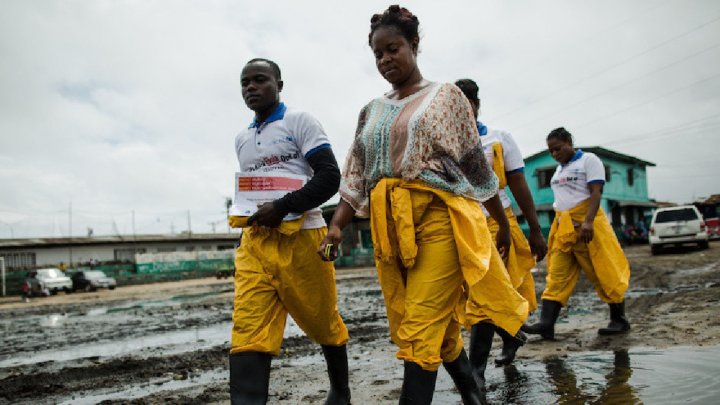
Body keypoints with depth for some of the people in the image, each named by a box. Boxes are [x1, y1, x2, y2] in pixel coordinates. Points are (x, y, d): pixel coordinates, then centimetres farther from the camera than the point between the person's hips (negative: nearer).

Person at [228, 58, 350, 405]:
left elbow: (330, 177, -11)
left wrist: (283, 207, -19)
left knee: (323, 322, 10)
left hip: (300, 236, -5)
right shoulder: (241, 139, 18)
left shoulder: (299, 121, -1)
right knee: (248, 330, -10)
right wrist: (244, 213, 11)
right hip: (255, 241, 5)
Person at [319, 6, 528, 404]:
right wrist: (336, 226, -1)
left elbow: (475, 162, 5)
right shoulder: (372, 111, 17)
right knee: (439, 325, 13)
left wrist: (503, 221, 8)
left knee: (421, 328, -11)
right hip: (388, 226, 5)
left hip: (438, 218, -4)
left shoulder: (444, 95, 6)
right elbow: (356, 176, 11)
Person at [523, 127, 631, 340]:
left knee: (602, 272, 0)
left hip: (586, 223, -7)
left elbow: (596, 192, -12)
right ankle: (546, 324, -11)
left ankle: (619, 320, 14)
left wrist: (588, 221, -25)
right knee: (556, 276, -4)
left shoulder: (588, 160, -2)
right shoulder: (559, 169, 20)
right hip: (562, 226, 7)